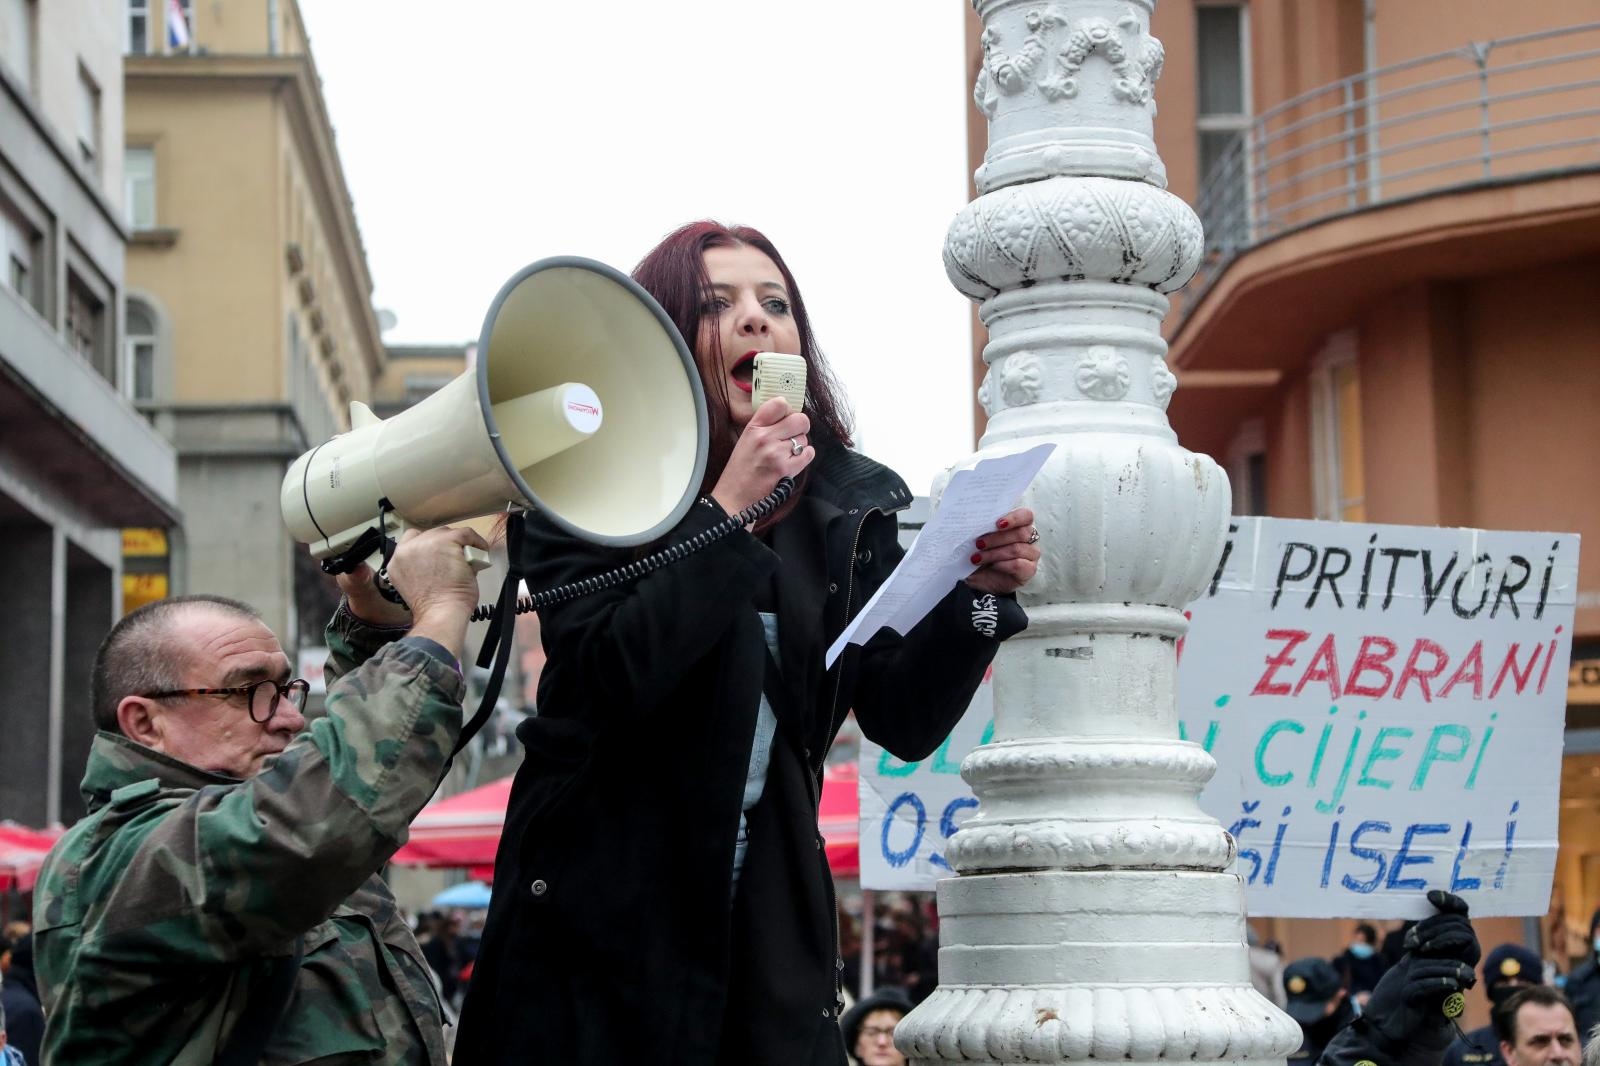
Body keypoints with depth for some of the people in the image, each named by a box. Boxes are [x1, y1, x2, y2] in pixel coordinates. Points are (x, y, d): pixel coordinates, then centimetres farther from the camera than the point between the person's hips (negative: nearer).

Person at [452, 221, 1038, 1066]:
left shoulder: (852, 506, 4)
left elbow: (904, 723, 2)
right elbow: (606, 680, -21)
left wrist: (977, 590, -14)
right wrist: (730, 511, -22)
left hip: (770, 923, 3)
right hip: (604, 921, -3)